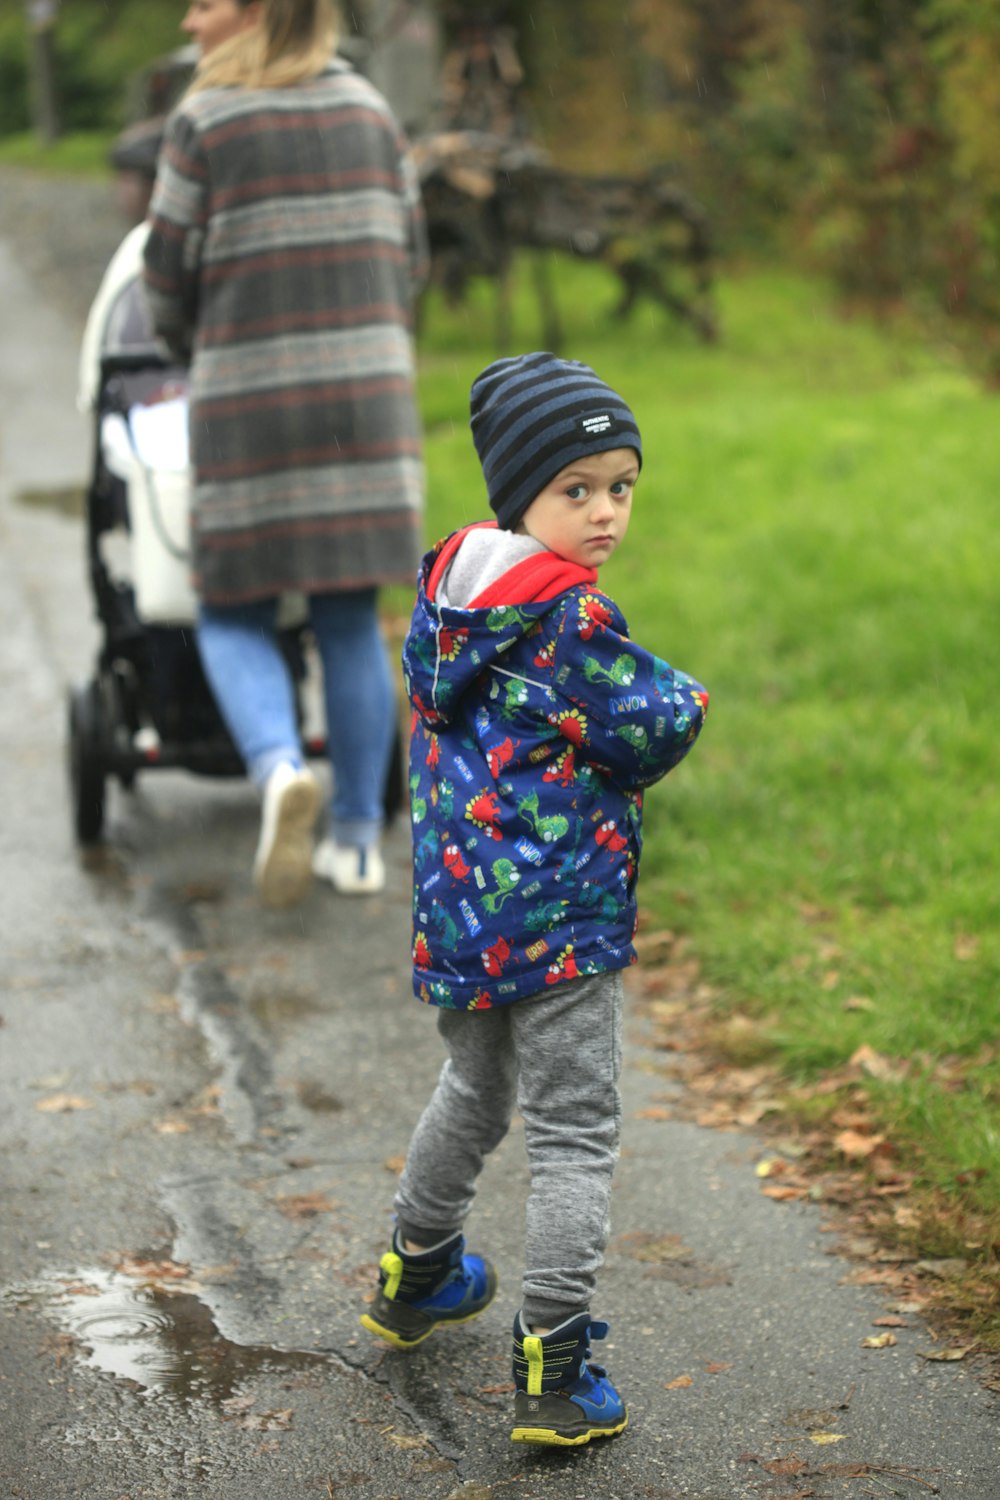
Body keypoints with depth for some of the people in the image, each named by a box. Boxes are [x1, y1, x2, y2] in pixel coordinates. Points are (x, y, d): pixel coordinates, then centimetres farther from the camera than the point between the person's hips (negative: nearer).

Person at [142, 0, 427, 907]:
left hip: (250, 405, -4)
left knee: (234, 617, 8)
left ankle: (280, 766, -19)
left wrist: (197, 351, 21)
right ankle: (359, 836, 11)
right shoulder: (367, 106, 9)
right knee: (350, 619, 10)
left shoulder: (204, 121, -5)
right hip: (367, 398, 4)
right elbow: (408, 259, 13)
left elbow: (168, 280, 0)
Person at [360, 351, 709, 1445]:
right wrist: (682, 693, 6)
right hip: (557, 917, -8)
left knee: (475, 1093, 29)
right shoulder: (571, 619, -21)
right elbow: (657, 731, -17)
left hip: (457, 903, 8)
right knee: (573, 1133, 1)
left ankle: (414, 1276, 46)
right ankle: (551, 1373, 2)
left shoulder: (448, 593, 4)